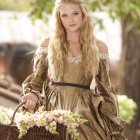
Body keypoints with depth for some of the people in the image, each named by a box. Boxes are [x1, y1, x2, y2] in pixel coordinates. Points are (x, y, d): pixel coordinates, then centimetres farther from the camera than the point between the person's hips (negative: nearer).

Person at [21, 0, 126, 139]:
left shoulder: (99, 48, 6)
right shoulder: (48, 44, 5)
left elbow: (105, 89, 8)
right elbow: (37, 78, 9)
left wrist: (114, 127, 4)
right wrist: (32, 94, -13)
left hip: (86, 114, 0)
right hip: (54, 113, 0)